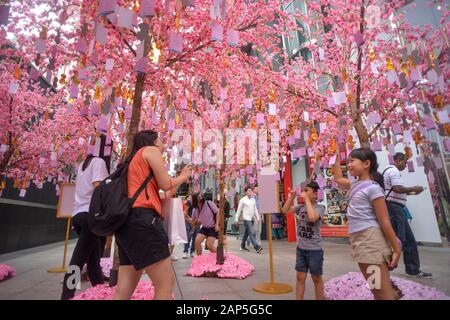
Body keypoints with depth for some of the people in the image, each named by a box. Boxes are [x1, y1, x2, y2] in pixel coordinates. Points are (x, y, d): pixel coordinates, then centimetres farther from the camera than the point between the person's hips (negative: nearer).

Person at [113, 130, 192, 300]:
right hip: (141, 218, -10)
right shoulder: (151, 150, 6)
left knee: (124, 288, 9)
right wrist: (183, 176, 18)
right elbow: (165, 184, -2)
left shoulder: (134, 159, 31)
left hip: (127, 221, 10)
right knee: (166, 282, -6)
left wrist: (181, 178, 33)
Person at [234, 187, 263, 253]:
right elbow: (239, 210, 0)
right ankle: (257, 247, -12)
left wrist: (257, 217, 13)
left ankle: (242, 246, 26)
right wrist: (237, 219, 1)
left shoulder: (253, 200, 12)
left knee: (246, 233, 14)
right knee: (251, 233, -10)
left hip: (252, 218, 6)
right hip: (246, 218, -6)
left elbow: (255, 210, 18)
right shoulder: (243, 200, -4)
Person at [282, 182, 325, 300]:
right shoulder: (301, 207, 2)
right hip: (300, 249, 5)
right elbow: (285, 211, 5)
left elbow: (312, 217, -31)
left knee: (316, 279, 14)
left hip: (314, 250, -4)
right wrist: (291, 197, -3)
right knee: (300, 278, 13)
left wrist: (307, 199, -23)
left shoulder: (320, 207, -12)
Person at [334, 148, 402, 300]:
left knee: (383, 294, 0)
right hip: (359, 240, 9)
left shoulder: (372, 187, -11)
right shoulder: (356, 185, 11)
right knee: (379, 291, 19)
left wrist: (396, 250, -10)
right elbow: (338, 179, 29)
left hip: (370, 240, -9)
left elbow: (385, 221, -12)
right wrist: (337, 157, 26)